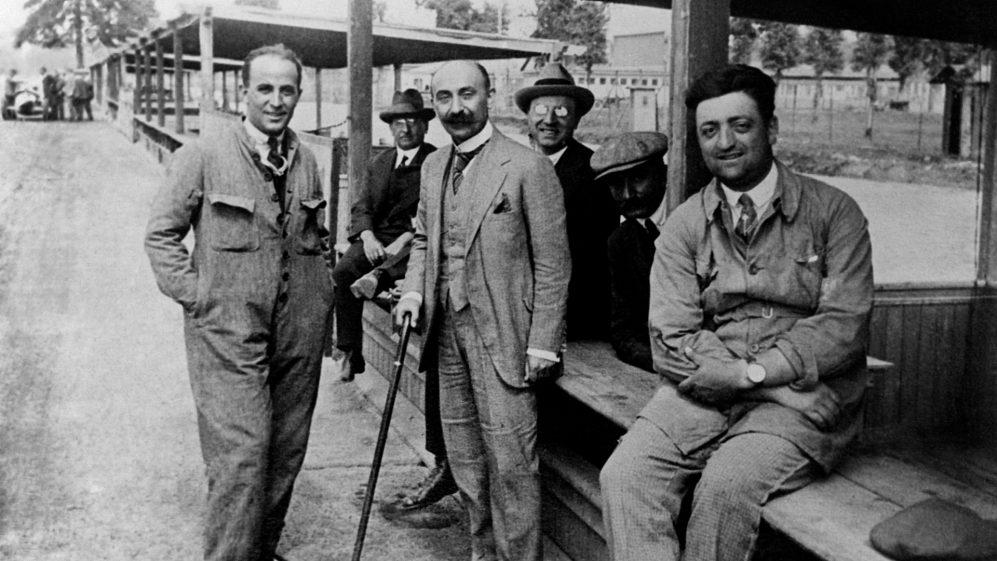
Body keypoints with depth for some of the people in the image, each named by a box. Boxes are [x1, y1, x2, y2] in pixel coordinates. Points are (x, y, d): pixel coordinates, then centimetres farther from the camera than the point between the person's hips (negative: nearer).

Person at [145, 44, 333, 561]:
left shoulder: (306, 162, 9)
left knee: (286, 455, 13)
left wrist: (322, 292, 10)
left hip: (300, 334, 5)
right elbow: (161, 234, 0)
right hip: (228, 334, -5)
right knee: (241, 457, -10)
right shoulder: (201, 157, -5)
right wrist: (196, 295, -7)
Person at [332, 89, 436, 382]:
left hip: (415, 239, -2)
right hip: (377, 239, 2)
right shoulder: (378, 163, 19)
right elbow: (361, 207, 13)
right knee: (343, 270, -21)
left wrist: (405, 239, -20)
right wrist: (368, 237, -8)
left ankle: (378, 276, -52)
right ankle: (350, 353, -20)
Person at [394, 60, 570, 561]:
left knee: (510, 463, -3)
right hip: (446, 331, 7)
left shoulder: (528, 167, -11)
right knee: (465, 462, 16)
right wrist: (414, 290, 3)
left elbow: (552, 264, -10)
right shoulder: (433, 167, 11)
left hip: (501, 337, -6)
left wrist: (543, 345, -13)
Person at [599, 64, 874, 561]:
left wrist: (757, 371, -14)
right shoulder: (683, 227, 7)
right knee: (623, 476, -22)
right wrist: (740, 375, -15)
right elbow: (670, 343, 0)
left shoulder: (833, 212, 2)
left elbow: (844, 324, -6)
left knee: (727, 484, -28)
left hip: (803, 401, -2)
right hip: (703, 395, 2)